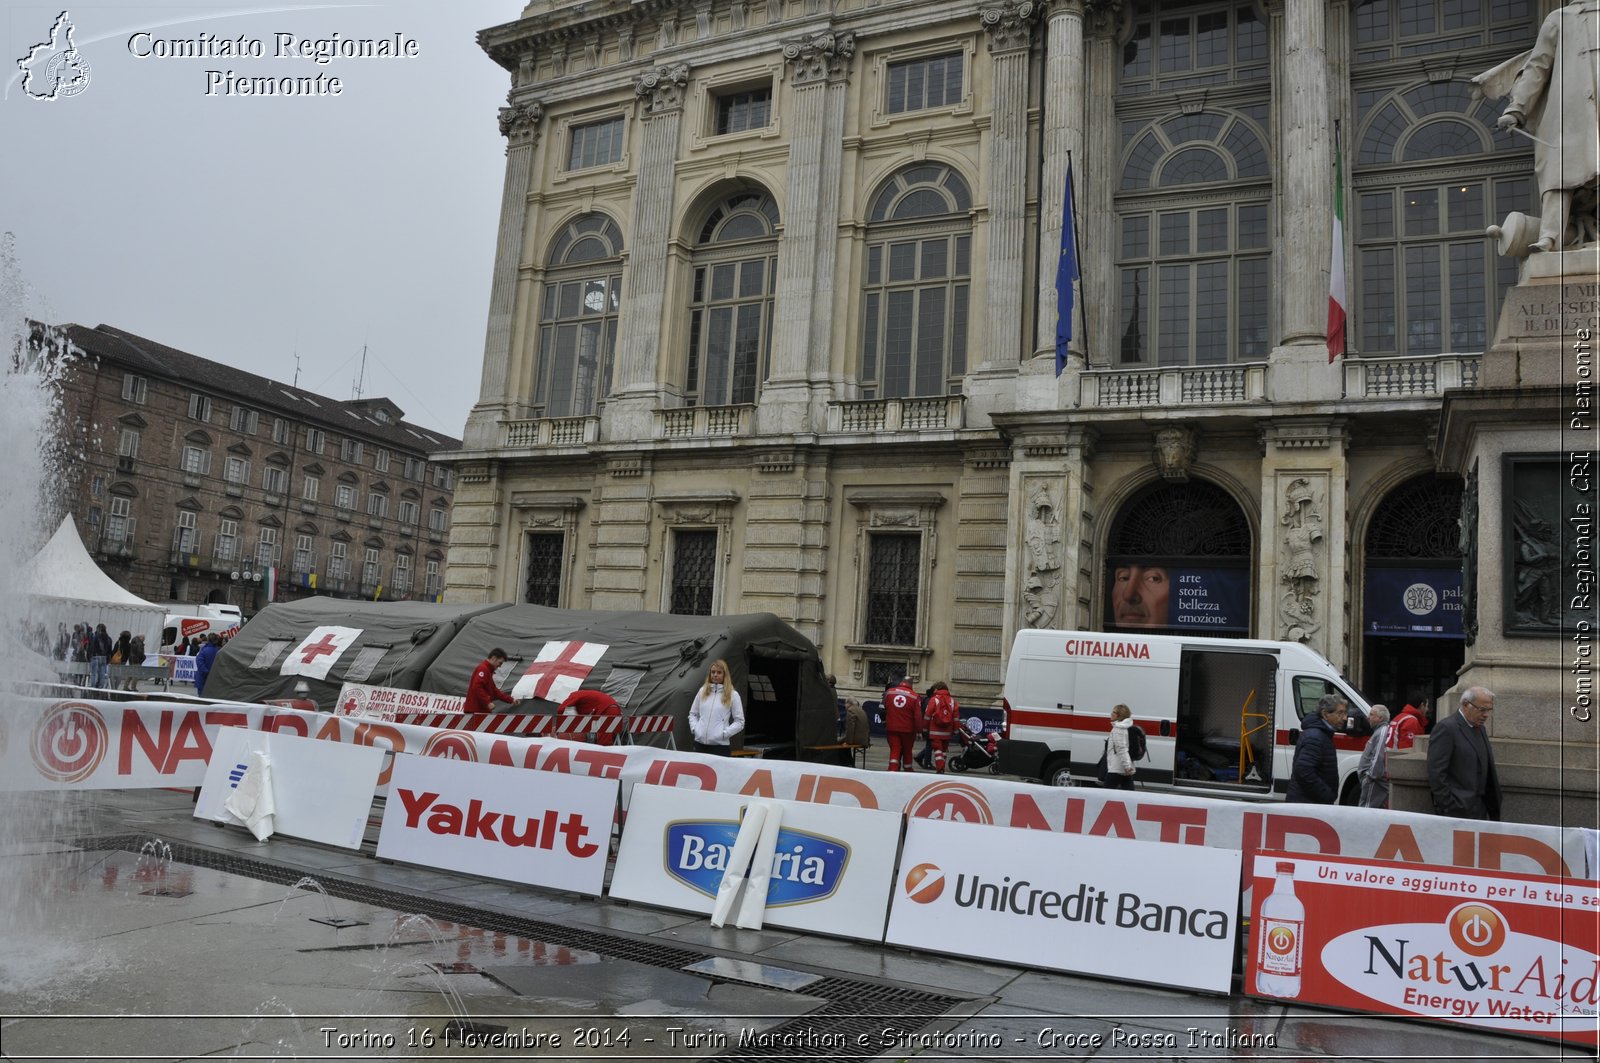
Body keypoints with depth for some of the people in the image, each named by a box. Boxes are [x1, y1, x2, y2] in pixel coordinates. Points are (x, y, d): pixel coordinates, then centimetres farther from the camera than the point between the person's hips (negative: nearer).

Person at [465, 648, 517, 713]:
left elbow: (494, 691, 24)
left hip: (482, 710, 11)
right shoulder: (483, 669, -12)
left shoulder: (488, 670, 20)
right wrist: (488, 702, -24)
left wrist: (511, 700, 19)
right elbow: (477, 687, -24)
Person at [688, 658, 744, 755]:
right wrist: (694, 728, 4)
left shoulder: (732, 695, 0)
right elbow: (692, 713, 21)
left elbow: (739, 722, 0)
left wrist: (724, 733, -10)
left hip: (720, 744, -4)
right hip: (700, 743, 4)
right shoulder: (703, 691, 13)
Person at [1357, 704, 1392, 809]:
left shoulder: (1382, 732, -14)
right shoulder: (1379, 731, 20)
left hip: (1375, 781, -11)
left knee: (1367, 809, -12)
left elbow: (1379, 757, -23)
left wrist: (1371, 775, -19)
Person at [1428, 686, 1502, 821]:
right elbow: (1436, 773, -16)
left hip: (1480, 809, 8)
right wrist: (1447, 809, -17)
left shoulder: (1481, 729, 16)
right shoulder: (1446, 728, -11)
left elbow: (1488, 771, 20)